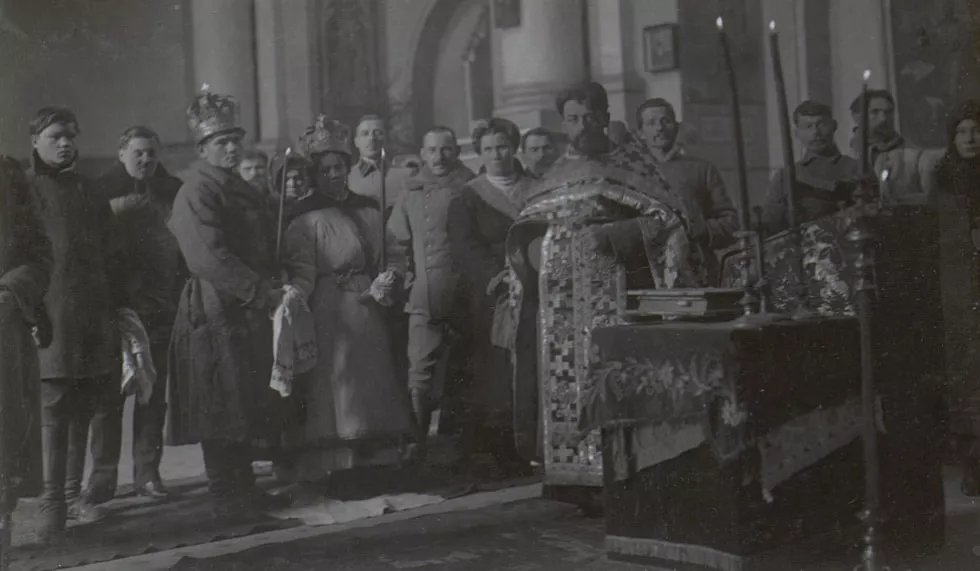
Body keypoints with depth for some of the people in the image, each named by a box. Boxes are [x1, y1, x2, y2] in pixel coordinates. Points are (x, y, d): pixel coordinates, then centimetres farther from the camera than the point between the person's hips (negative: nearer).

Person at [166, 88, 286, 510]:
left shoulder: (244, 191, 18)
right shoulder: (196, 191, -9)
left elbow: (264, 250, 22)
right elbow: (209, 257, -20)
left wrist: (275, 286, 4)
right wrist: (261, 292, -21)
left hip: (249, 312, 9)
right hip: (216, 312, -8)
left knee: (248, 403, 12)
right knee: (221, 406, -3)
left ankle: (241, 487, 20)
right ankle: (227, 490, 5)